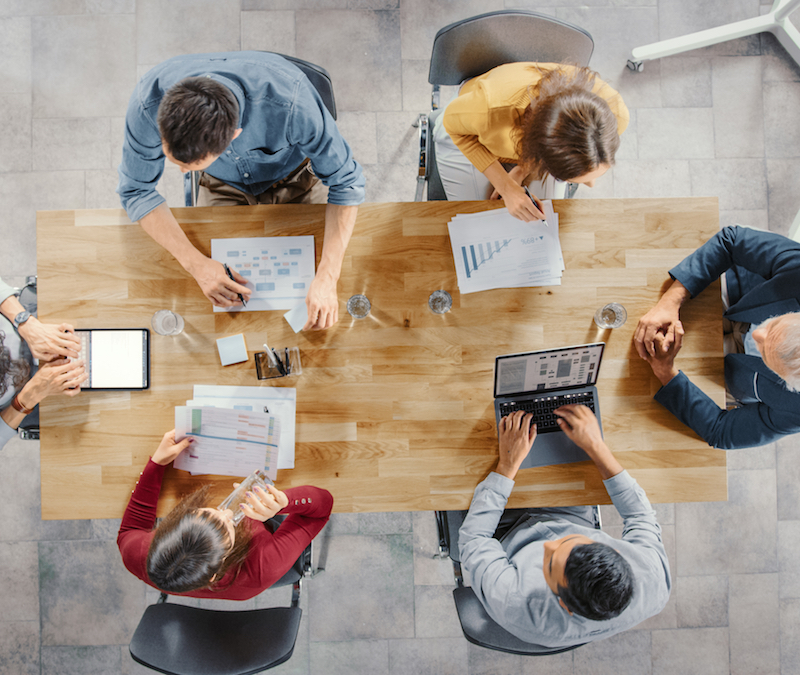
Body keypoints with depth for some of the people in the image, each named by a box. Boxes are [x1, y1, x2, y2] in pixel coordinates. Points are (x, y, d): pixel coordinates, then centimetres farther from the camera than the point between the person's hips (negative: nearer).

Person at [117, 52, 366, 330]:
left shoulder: (288, 102, -41)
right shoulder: (148, 104, -33)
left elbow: (345, 182, -30)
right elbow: (136, 190, -19)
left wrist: (327, 278, -40)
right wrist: (195, 262, -33)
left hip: (293, 179, -1)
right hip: (222, 186, 1)